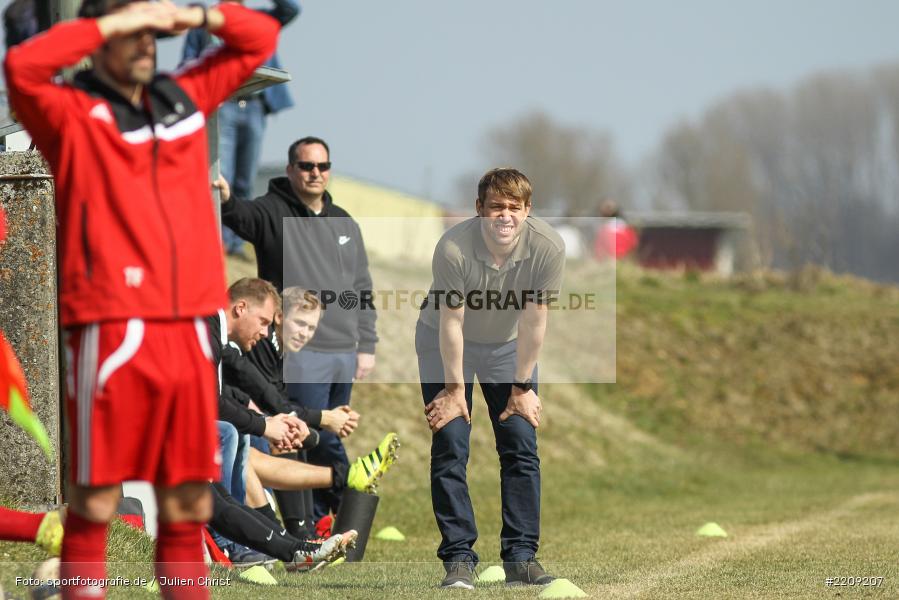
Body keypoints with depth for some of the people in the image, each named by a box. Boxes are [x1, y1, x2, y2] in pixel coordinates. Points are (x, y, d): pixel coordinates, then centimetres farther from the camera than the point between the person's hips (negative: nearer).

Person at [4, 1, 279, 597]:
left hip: (187, 332, 6)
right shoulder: (71, 113, 1)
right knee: (95, 504, -4)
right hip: (110, 335, -5)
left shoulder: (184, 98, 17)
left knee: (189, 505, 8)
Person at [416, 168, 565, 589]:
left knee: (521, 446, -6)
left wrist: (522, 387, -11)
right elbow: (452, 321, -23)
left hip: (508, 345, 2)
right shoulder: (453, 247, -33)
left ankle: (521, 557, 0)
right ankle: (458, 559, -7)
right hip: (445, 342, -2)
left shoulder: (548, 247, -28)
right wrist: (454, 388, -14)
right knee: (450, 447, -10)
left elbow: (533, 321, -18)